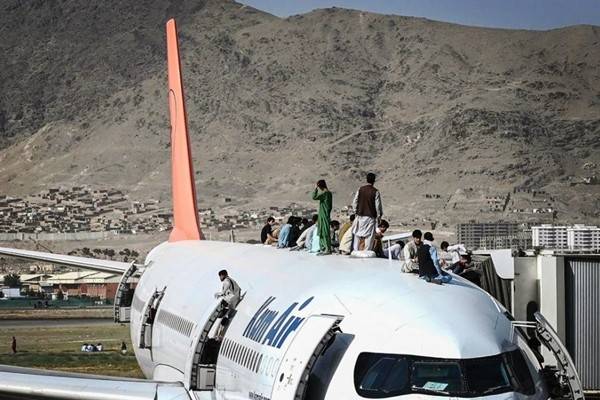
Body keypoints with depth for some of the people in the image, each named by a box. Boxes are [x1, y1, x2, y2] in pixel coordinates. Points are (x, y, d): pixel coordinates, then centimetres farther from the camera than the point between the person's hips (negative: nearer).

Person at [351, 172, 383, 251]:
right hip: (370, 217, -3)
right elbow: (378, 205, -6)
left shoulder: (360, 189, 2)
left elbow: (354, 202, 6)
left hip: (360, 216, 3)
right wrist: (379, 216, 5)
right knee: (369, 236, -1)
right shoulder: (375, 192, -8)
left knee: (359, 236, 9)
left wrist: (356, 212, 17)